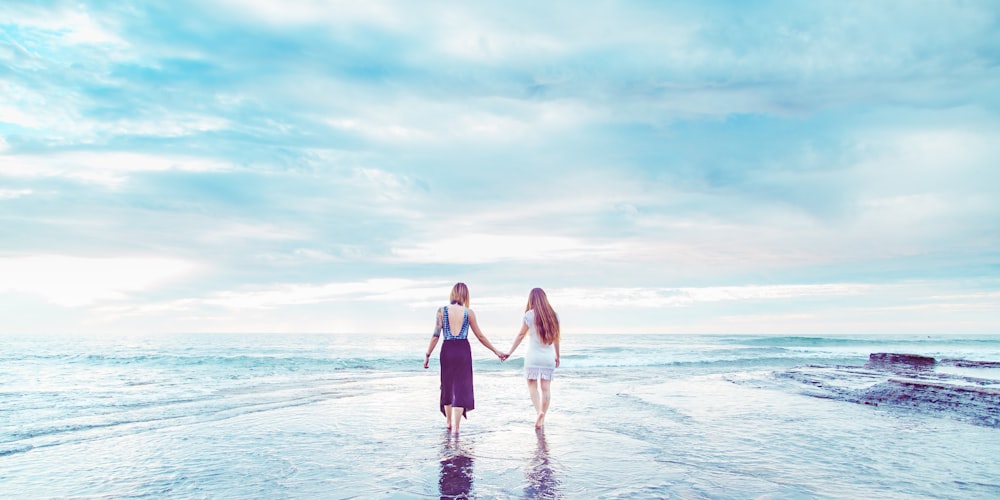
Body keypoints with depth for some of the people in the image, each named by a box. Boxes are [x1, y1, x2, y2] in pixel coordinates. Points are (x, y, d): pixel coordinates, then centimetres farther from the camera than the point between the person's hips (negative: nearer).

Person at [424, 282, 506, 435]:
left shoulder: (442, 311, -1)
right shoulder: (468, 312, -1)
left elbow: (436, 335, -4)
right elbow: (480, 336, 2)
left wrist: (427, 355, 4)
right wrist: (496, 351, 10)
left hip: (447, 350, 1)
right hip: (463, 350, -1)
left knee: (447, 386, 18)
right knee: (461, 388, 3)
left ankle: (449, 423, 30)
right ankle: (456, 427, -3)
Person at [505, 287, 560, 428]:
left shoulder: (530, 315, -6)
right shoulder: (553, 315, 4)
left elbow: (521, 335, -1)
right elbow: (556, 338, 11)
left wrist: (510, 352, 8)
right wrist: (557, 356, 22)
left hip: (533, 356, -3)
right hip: (549, 357, 3)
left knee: (532, 385, 7)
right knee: (546, 388, 5)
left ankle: (539, 411, -14)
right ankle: (542, 418, 9)